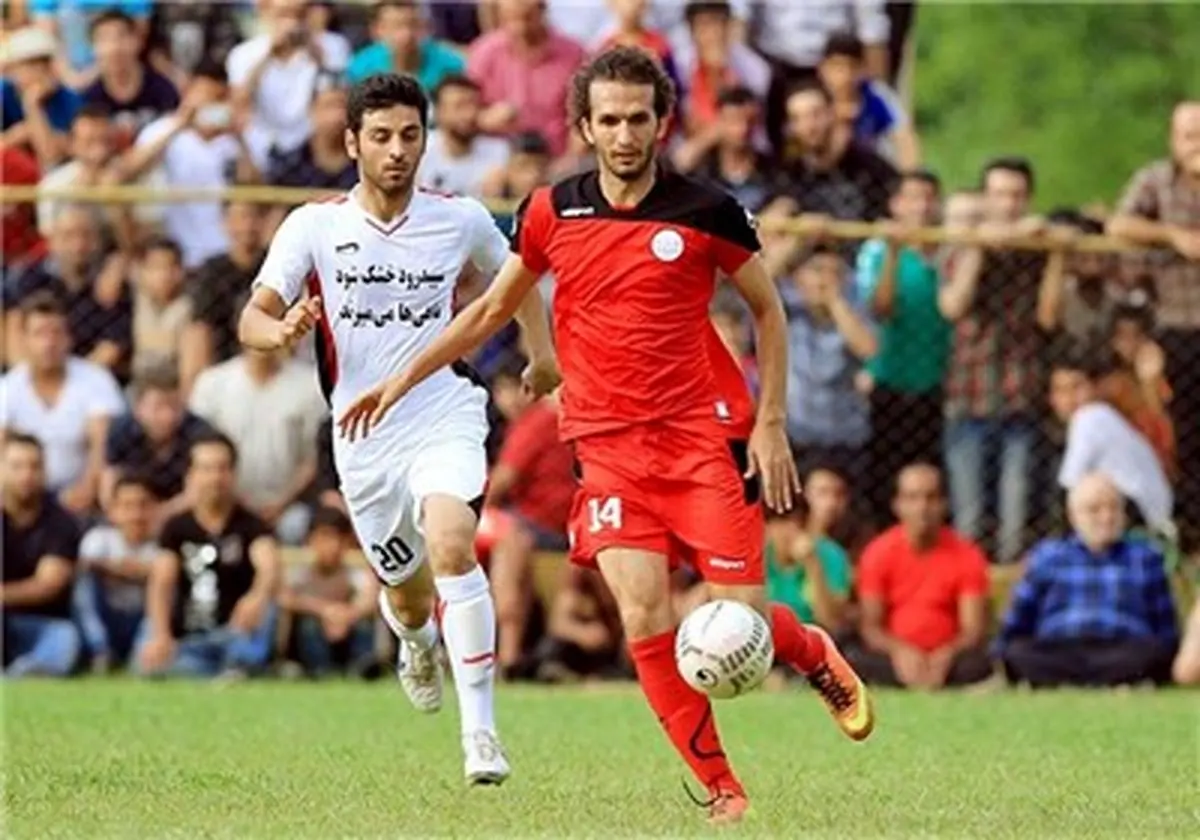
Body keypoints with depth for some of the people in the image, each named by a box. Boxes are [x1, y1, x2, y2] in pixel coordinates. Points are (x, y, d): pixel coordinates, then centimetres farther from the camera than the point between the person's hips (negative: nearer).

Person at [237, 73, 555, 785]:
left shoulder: (461, 219, 0)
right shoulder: (314, 226, -3)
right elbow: (252, 319, -7)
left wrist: (550, 367, 14)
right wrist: (282, 331, -29)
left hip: (446, 418, -2)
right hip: (363, 436, 2)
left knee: (452, 546, -28)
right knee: (408, 593, 13)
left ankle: (481, 729, -24)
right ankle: (418, 641, 54)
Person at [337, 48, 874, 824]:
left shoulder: (706, 211, -5)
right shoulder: (551, 212, 2)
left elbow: (768, 309, 7)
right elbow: (494, 308, 17)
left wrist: (771, 424, 0)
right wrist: (406, 378, 15)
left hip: (703, 437, -2)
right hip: (609, 446, 2)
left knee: (741, 614, -6)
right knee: (645, 617, -13)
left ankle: (821, 659, 31)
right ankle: (721, 788, -1)